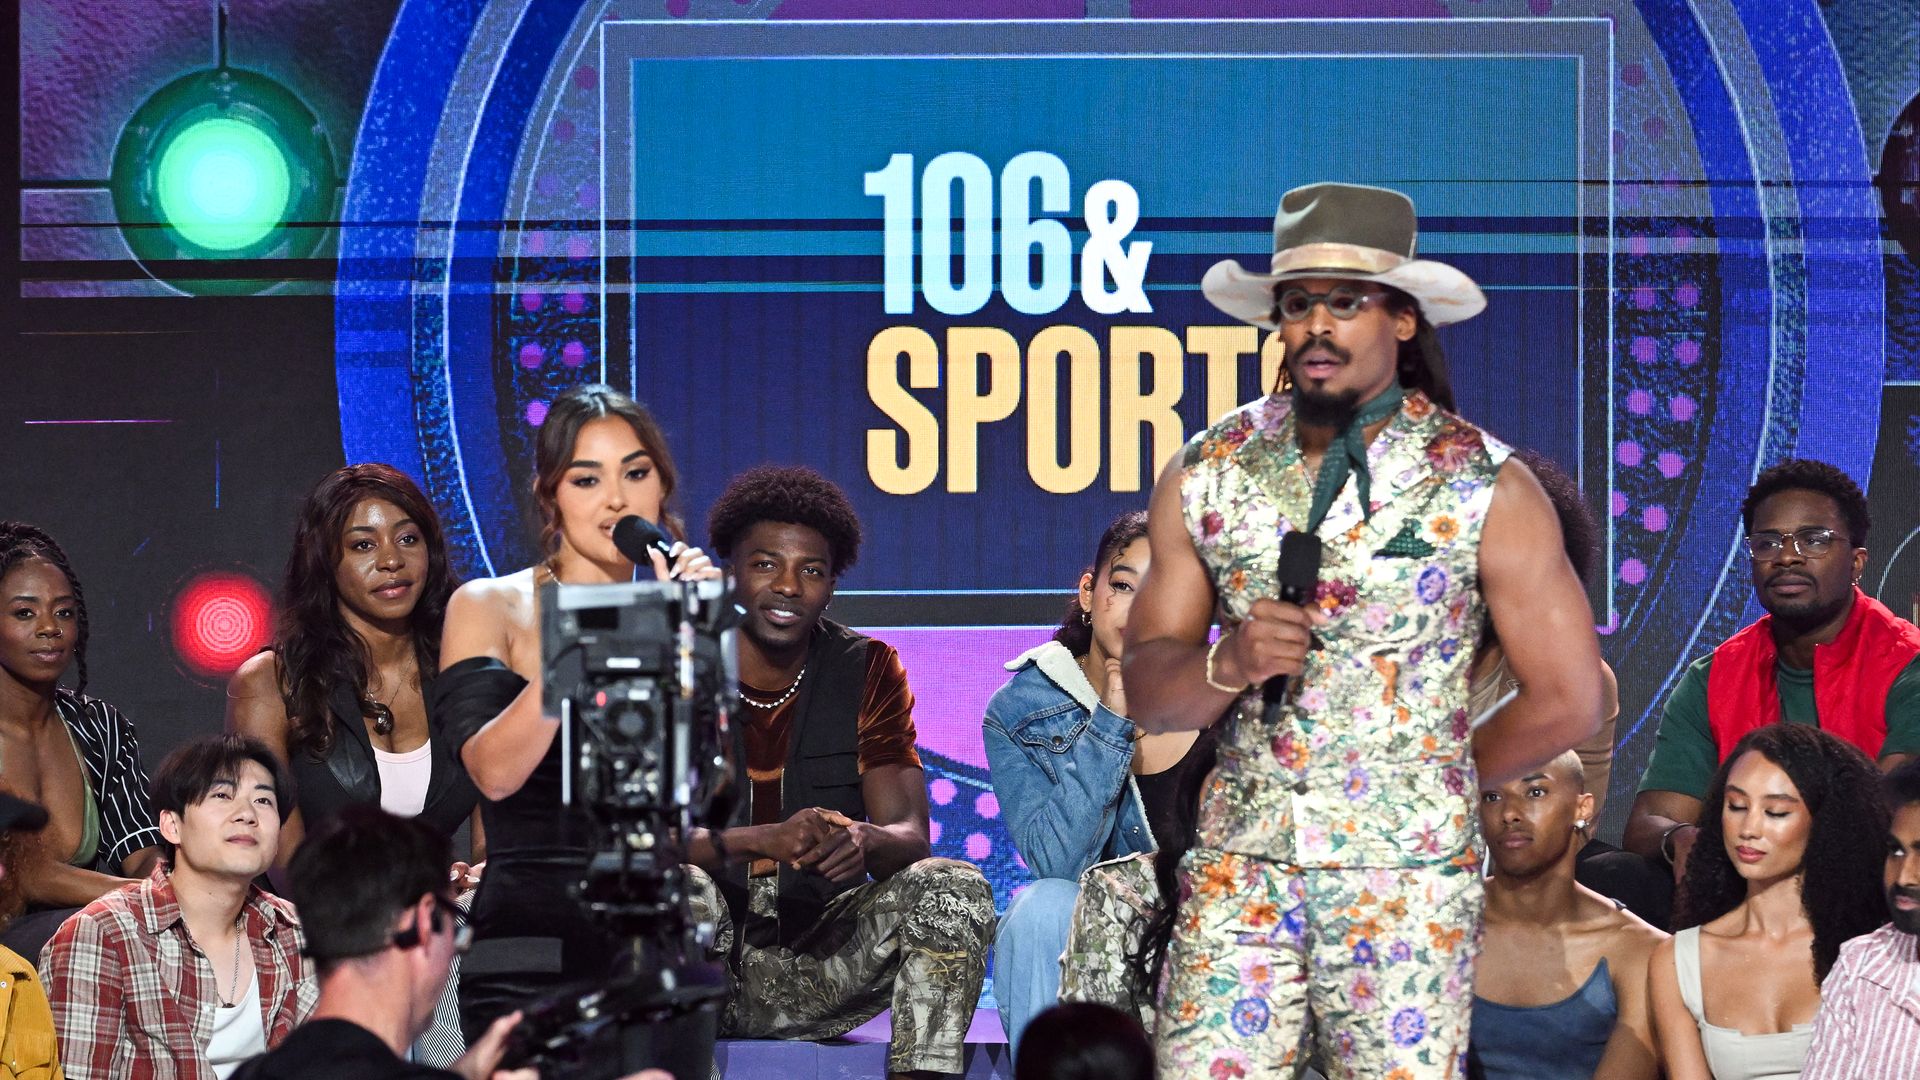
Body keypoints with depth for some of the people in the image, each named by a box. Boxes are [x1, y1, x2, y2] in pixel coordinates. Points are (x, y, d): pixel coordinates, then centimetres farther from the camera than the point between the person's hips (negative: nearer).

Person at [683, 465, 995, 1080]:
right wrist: (766, 839, -33)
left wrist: (862, 841, -29)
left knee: (953, 889, -22)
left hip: (817, 966, 2)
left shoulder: (868, 672, 4)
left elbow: (911, 837, -3)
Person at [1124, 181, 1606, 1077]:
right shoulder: (1208, 474, 6)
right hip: (1239, 869, 2)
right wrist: (1228, 664, -14)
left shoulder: (1485, 488, -3)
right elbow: (1146, 693, 7)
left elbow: (1567, 701, 0)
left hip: (1406, 878, -2)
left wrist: (1431, 780, 8)